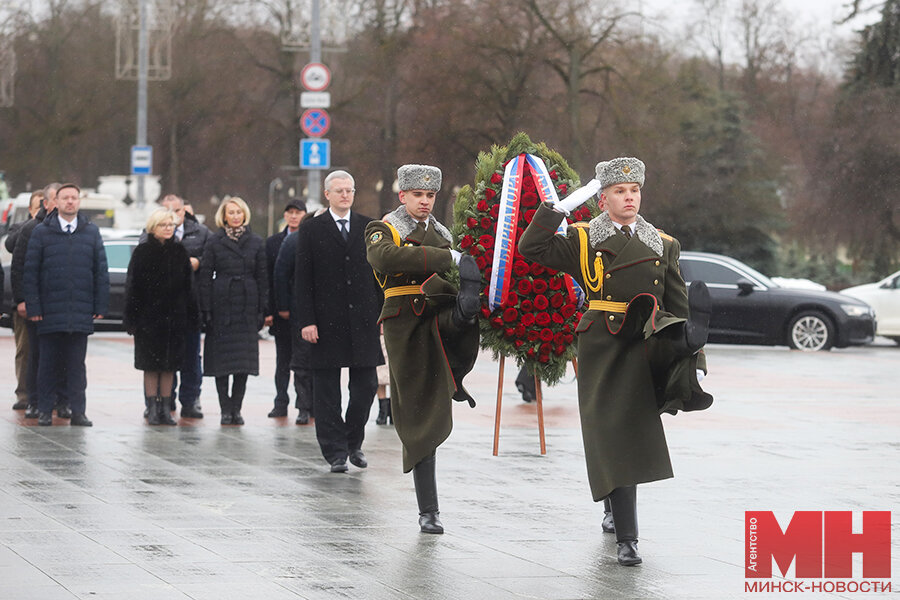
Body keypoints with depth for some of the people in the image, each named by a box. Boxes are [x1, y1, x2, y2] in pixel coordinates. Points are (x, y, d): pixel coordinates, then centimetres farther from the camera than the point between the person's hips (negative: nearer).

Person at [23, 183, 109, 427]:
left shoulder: (92, 232, 8)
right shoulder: (41, 232, 3)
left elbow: (101, 271, 9)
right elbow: (30, 271, 1)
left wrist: (100, 306, 3)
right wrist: (33, 306, -5)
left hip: (81, 312, 1)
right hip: (50, 311, -1)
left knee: (77, 365, 4)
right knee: (48, 363, 3)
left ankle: (78, 411, 7)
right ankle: (45, 410, 9)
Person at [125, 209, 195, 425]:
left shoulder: (180, 252, 7)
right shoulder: (142, 252, -2)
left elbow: (188, 286, 9)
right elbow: (132, 286, -3)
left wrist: (190, 315, 3)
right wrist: (131, 319, -9)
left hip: (174, 317, 3)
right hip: (148, 316, -3)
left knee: (169, 365, 4)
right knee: (151, 365, 0)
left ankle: (165, 409, 10)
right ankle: (152, 409, 5)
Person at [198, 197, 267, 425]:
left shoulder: (256, 242, 7)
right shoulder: (214, 242, 3)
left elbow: (262, 277, 8)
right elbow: (205, 276, 1)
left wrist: (262, 310, 1)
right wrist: (206, 309, -5)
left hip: (247, 306, 1)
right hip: (221, 306, -1)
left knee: (244, 360, 0)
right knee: (221, 358, -1)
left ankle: (236, 408, 7)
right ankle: (225, 408, 5)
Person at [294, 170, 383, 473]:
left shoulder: (369, 228, 9)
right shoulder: (311, 229, 2)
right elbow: (303, 279, -1)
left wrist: (383, 315, 4)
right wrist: (306, 321, -9)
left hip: (363, 320, 2)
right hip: (326, 321, -2)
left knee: (366, 385, 2)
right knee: (327, 390, 1)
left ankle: (353, 442, 21)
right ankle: (335, 451, 7)